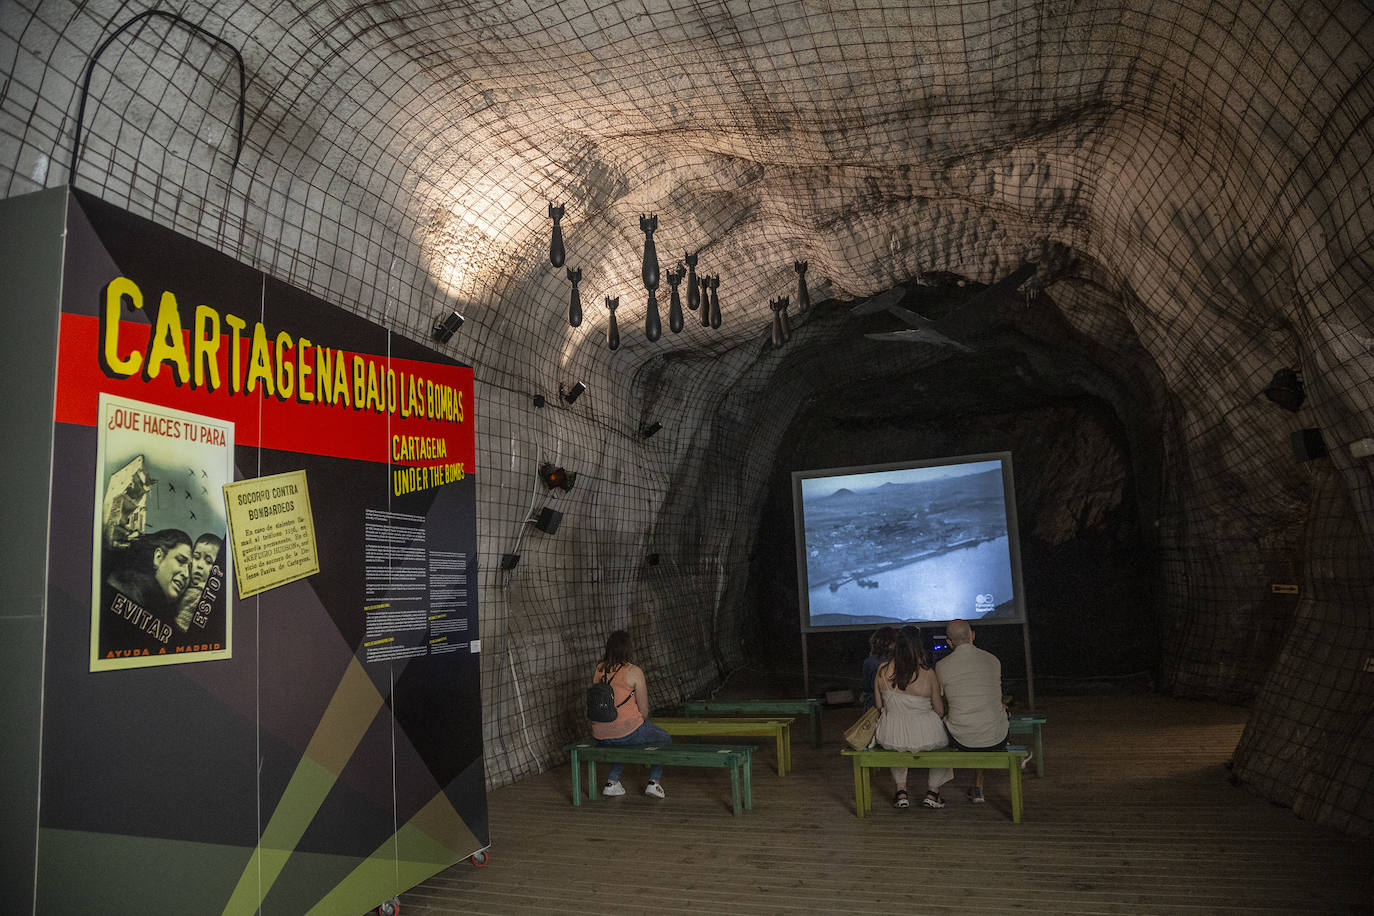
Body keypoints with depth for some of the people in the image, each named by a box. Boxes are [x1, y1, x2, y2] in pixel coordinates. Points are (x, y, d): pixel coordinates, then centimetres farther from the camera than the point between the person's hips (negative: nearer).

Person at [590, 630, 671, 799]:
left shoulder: (598, 669, 5)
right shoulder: (633, 671, -10)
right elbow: (644, 711, -6)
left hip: (601, 737, 5)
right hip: (628, 732, -5)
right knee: (665, 740, 23)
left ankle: (612, 781, 26)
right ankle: (654, 782, 14)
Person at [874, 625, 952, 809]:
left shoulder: (883, 670, -8)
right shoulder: (928, 674, -15)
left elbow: (879, 705, 4)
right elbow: (940, 711, -4)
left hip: (891, 738, 2)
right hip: (926, 738, -2)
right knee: (944, 739, 32)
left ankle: (901, 791, 32)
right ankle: (932, 792, 29)